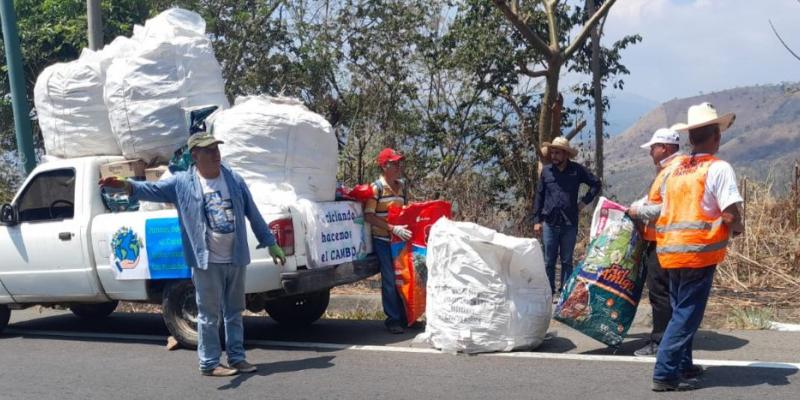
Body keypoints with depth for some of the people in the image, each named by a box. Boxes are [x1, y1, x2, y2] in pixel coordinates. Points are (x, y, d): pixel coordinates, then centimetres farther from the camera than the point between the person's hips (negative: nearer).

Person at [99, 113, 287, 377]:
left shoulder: (234, 180, 6)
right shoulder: (182, 183, -3)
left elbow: (253, 214, 9)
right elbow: (151, 189, -15)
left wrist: (270, 244, 10)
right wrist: (125, 185, -34)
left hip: (235, 259, 4)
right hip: (206, 263, -4)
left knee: (234, 312, 14)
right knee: (209, 315, 3)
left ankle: (237, 358, 24)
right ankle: (209, 363, 14)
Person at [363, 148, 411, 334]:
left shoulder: (401, 186, 10)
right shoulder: (376, 187, -9)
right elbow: (369, 216, -15)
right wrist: (393, 228, -22)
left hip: (401, 240, 6)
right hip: (383, 241, -6)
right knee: (389, 280, -1)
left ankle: (404, 316, 21)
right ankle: (393, 319, 9)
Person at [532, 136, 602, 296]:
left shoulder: (577, 170, 0)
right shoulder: (546, 171, 3)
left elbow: (596, 184, 11)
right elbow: (539, 197, 7)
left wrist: (584, 201, 2)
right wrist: (537, 220, 3)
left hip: (569, 223, -1)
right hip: (549, 223, 1)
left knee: (567, 261, 8)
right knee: (549, 261, 5)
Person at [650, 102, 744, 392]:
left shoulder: (675, 168, 12)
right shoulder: (719, 168, -8)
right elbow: (730, 215, -14)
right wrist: (737, 227, 5)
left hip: (670, 248, 7)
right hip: (699, 250, -7)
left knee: (681, 310, 19)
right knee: (687, 314, -2)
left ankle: (683, 366, 29)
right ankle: (665, 373, -3)